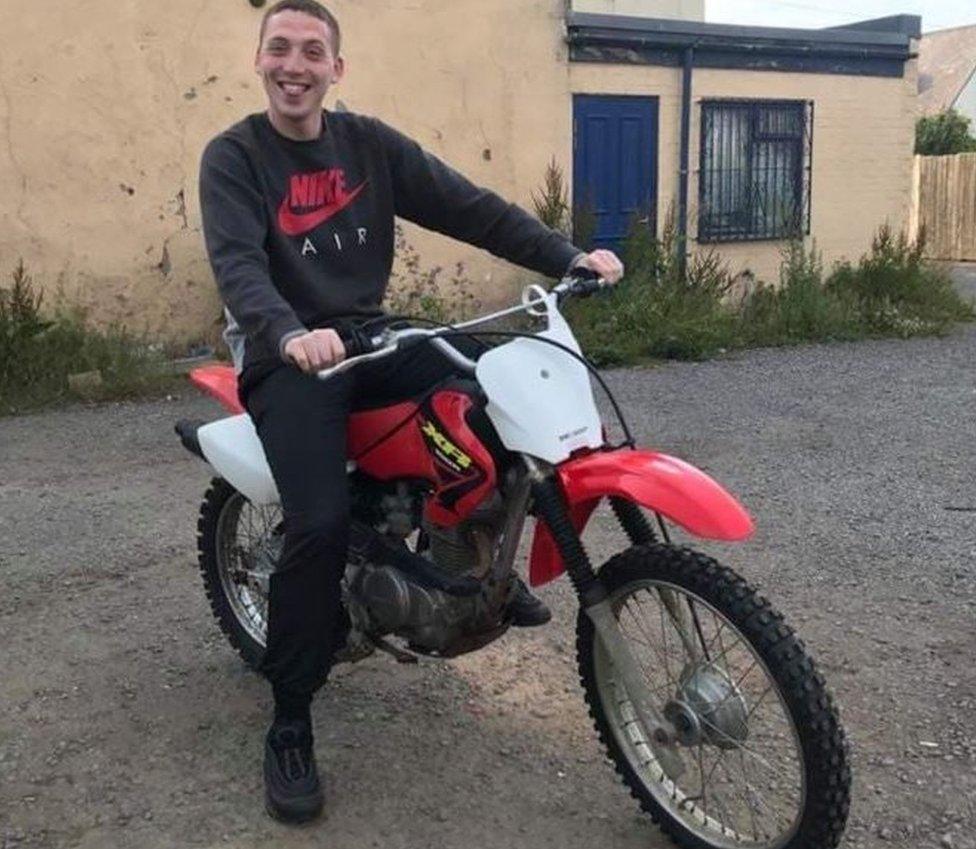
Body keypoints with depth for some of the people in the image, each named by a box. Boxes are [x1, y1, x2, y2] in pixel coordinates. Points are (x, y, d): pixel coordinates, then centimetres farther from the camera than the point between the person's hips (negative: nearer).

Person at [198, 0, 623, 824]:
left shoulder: (370, 143, 8)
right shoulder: (231, 157, -3)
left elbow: (469, 206, -1)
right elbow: (237, 263, -20)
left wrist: (569, 257, -14)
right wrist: (290, 334, -42)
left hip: (369, 336, 4)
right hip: (287, 356, -4)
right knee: (322, 525, -24)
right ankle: (289, 727, -6)